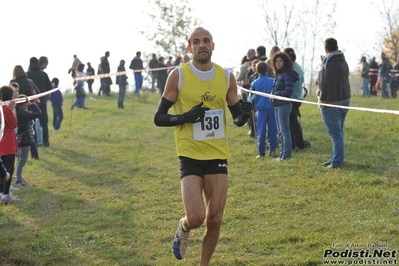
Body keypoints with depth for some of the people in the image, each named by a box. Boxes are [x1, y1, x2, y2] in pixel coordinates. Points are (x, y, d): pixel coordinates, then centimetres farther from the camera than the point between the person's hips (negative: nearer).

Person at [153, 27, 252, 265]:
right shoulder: (178, 75, -6)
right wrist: (186, 117, -20)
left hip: (218, 155, 3)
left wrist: (244, 114, -13)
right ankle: (183, 229, 21)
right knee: (195, 218, -16)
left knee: (215, 220, 5)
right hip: (190, 156, -3)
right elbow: (159, 118, -3)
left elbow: (238, 118, 11)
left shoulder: (226, 76, 3)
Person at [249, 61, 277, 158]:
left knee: (261, 131, 4)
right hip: (272, 109, 0)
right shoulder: (273, 81, -4)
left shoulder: (254, 83, -4)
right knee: (272, 130, 8)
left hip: (260, 110, 0)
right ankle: (272, 150, 6)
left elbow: (252, 98, 4)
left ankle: (261, 152, 3)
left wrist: (255, 106, 21)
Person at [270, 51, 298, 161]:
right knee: (280, 131, 14)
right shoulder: (278, 74, 13)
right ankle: (283, 154, 21)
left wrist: (276, 94, -10)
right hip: (277, 105, 10)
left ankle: (286, 155, 0)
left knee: (284, 130, -5)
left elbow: (288, 91, -19)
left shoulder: (287, 75, -14)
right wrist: (273, 95, 1)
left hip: (284, 105, -10)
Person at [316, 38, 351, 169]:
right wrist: (321, 82, 19)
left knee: (335, 133, -5)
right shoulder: (343, 61, 9)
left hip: (331, 103, -9)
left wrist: (319, 92, -2)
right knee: (338, 132, 15)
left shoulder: (329, 64, -20)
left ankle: (337, 161, -2)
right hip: (344, 99, 9)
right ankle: (336, 159, 23)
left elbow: (325, 85, -21)